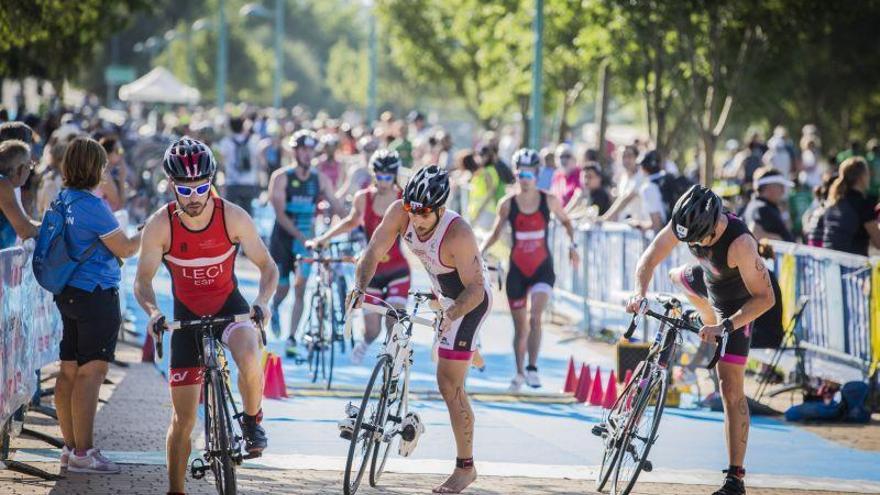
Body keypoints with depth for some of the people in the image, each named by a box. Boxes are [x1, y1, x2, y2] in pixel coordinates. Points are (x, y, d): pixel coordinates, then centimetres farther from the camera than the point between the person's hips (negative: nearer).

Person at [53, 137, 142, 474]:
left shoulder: (62, 200, 9)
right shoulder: (92, 205, -17)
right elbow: (125, 249, -13)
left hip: (68, 293, 9)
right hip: (96, 295, -9)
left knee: (69, 371, 11)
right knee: (90, 373, -7)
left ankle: (70, 446, 17)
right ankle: (83, 454, -7)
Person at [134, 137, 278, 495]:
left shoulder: (233, 217, -18)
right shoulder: (160, 225, -18)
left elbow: (267, 266, -10)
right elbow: (142, 281, -12)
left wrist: (262, 301, -29)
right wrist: (152, 311, -33)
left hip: (229, 306, -1)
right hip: (187, 314, 1)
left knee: (249, 359, -35)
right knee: (183, 418, -1)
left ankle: (252, 421, -5)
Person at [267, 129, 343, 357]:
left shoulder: (320, 180, 0)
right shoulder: (281, 177, -10)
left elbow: (337, 208, -5)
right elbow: (280, 214, -19)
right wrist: (301, 236, -31)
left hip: (306, 240, 2)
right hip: (283, 238, -1)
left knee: (300, 287, -13)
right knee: (282, 288, 7)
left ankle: (291, 339, -10)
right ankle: (274, 307, 44)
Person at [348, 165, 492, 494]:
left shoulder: (457, 235, -38)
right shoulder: (400, 213, -24)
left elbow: (475, 289, -33)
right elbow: (373, 252, -23)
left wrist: (451, 314, -49)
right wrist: (359, 287, -40)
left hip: (470, 299, -7)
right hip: (443, 293, 7)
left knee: (449, 385, -10)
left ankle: (465, 467, -1)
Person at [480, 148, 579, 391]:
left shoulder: (548, 201, -4)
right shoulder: (508, 204, -2)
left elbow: (566, 221, 14)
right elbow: (495, 234, 6)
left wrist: (572, 244, 1)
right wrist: (479, 252, -8)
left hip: (543, 268, -2)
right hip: (517, 269, 2)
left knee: (535, 317, -23)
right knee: (520, 326, 9)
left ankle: (532, 369, -17)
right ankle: (519, 373, 25)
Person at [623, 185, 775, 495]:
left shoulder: (739, 242, -43)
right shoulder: (685, 224, -25)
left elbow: (765, 298, -42)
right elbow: (648, 260, -17)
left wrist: (725, 326, -50)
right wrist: (640, 293, -35)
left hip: (737, 307, -7)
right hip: (708, 285, 7)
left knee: (731, 388, -14)